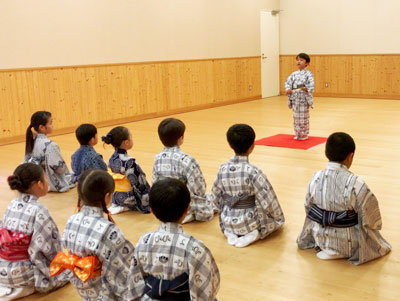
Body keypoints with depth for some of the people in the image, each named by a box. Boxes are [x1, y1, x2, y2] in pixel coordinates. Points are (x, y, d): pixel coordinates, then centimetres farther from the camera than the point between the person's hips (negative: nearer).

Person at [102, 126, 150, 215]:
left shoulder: (112, 159, -1)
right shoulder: (129, 162, -25)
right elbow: (139, 183, -22)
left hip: (116, 196, 9)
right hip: (128, 198, -9)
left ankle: (118, 205, 14)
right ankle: (127, 207, -1)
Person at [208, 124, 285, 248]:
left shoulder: (223, 169, -8)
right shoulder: (253, 172, -23)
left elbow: (215, 198, 3)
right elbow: (268, 201, -19)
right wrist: (279, 218, 1)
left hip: (227, 223, 4)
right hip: (250, 222, -4)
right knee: (278, 218, 21)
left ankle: (230, 232, 8)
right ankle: (256, 233, -3)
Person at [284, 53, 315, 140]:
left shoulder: (308, 74, -6)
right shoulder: (294, 74, 10)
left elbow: (311, 85, -15)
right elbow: (288, 81, 9)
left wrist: (307, 89, -35)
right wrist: (288, 89, -10)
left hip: (304, 98, -5)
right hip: (295, 98, 5)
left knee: (304, 117, 1)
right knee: (296, 116, 11)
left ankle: (304, 134, 13)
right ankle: (297, 134, 22)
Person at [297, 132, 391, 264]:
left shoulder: (316, 178, -12)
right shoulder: (355, 183, -25)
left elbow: (308, 206, 2)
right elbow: (369, 217, -15)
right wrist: (374, 225, 9)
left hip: (319, 237, 5)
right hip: (348, 244, -5)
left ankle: (326, 248, 24)